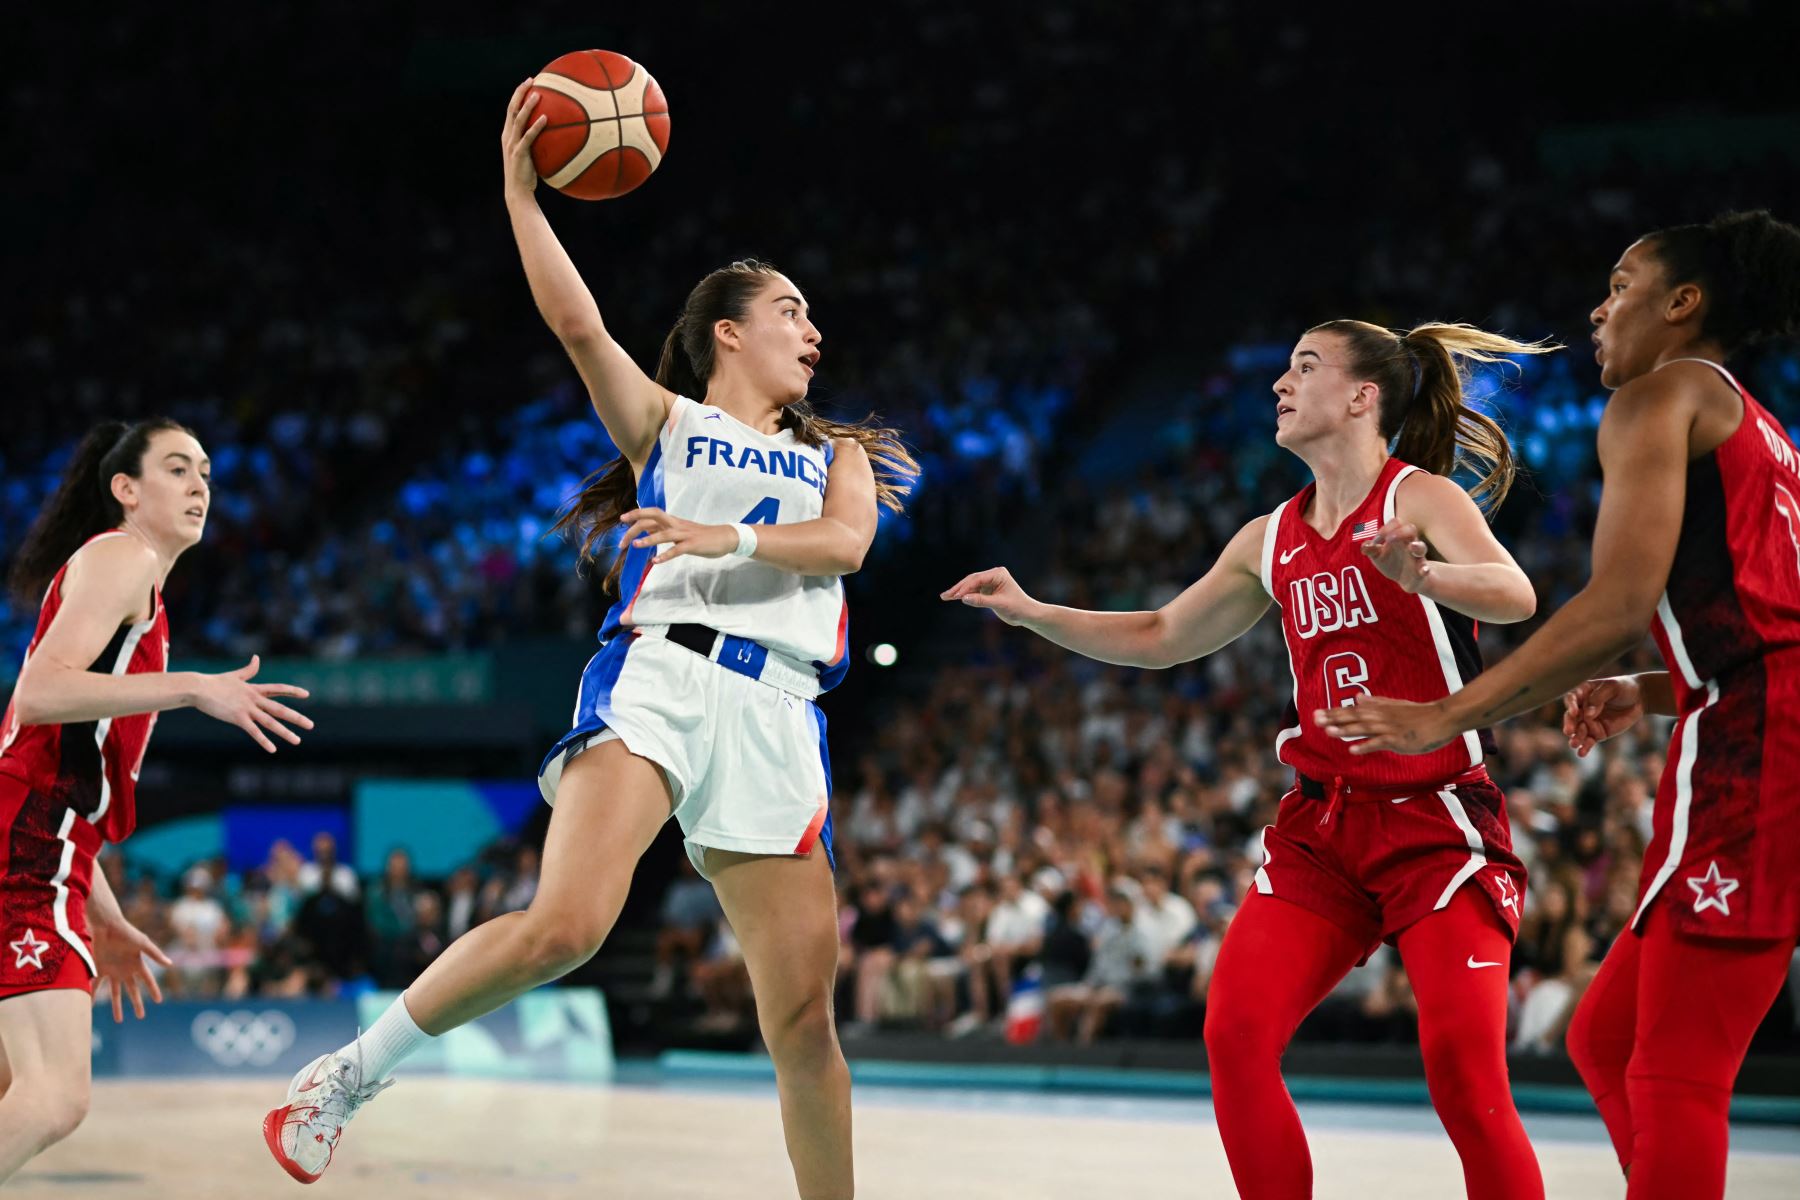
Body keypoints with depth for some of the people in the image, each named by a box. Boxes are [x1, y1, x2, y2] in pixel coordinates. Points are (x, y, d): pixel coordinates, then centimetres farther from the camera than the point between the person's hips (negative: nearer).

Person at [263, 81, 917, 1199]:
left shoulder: (836, 455, 26)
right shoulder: (668, 424, 19)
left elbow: (846, 540, 4)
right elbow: (578, 324, 2)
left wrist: (733, 537, -12)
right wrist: (521, 192, -3)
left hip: (774, 715, 3)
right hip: (656, 675, -3)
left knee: (806, 1017, -3)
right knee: (566, 927, -26)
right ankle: (347, 1075, -10)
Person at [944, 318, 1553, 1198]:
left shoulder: (1419, 498, -5)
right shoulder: (1271, 539, 15)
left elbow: (1515, 595, -23)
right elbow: (1160, 636, 25)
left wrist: (1421, 574, -43)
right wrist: (1028, 611, 16)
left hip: (1437, 820, -6)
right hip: (1323, 826, 6)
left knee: (1463, 1069, -17)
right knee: (1235, 1035, -10)